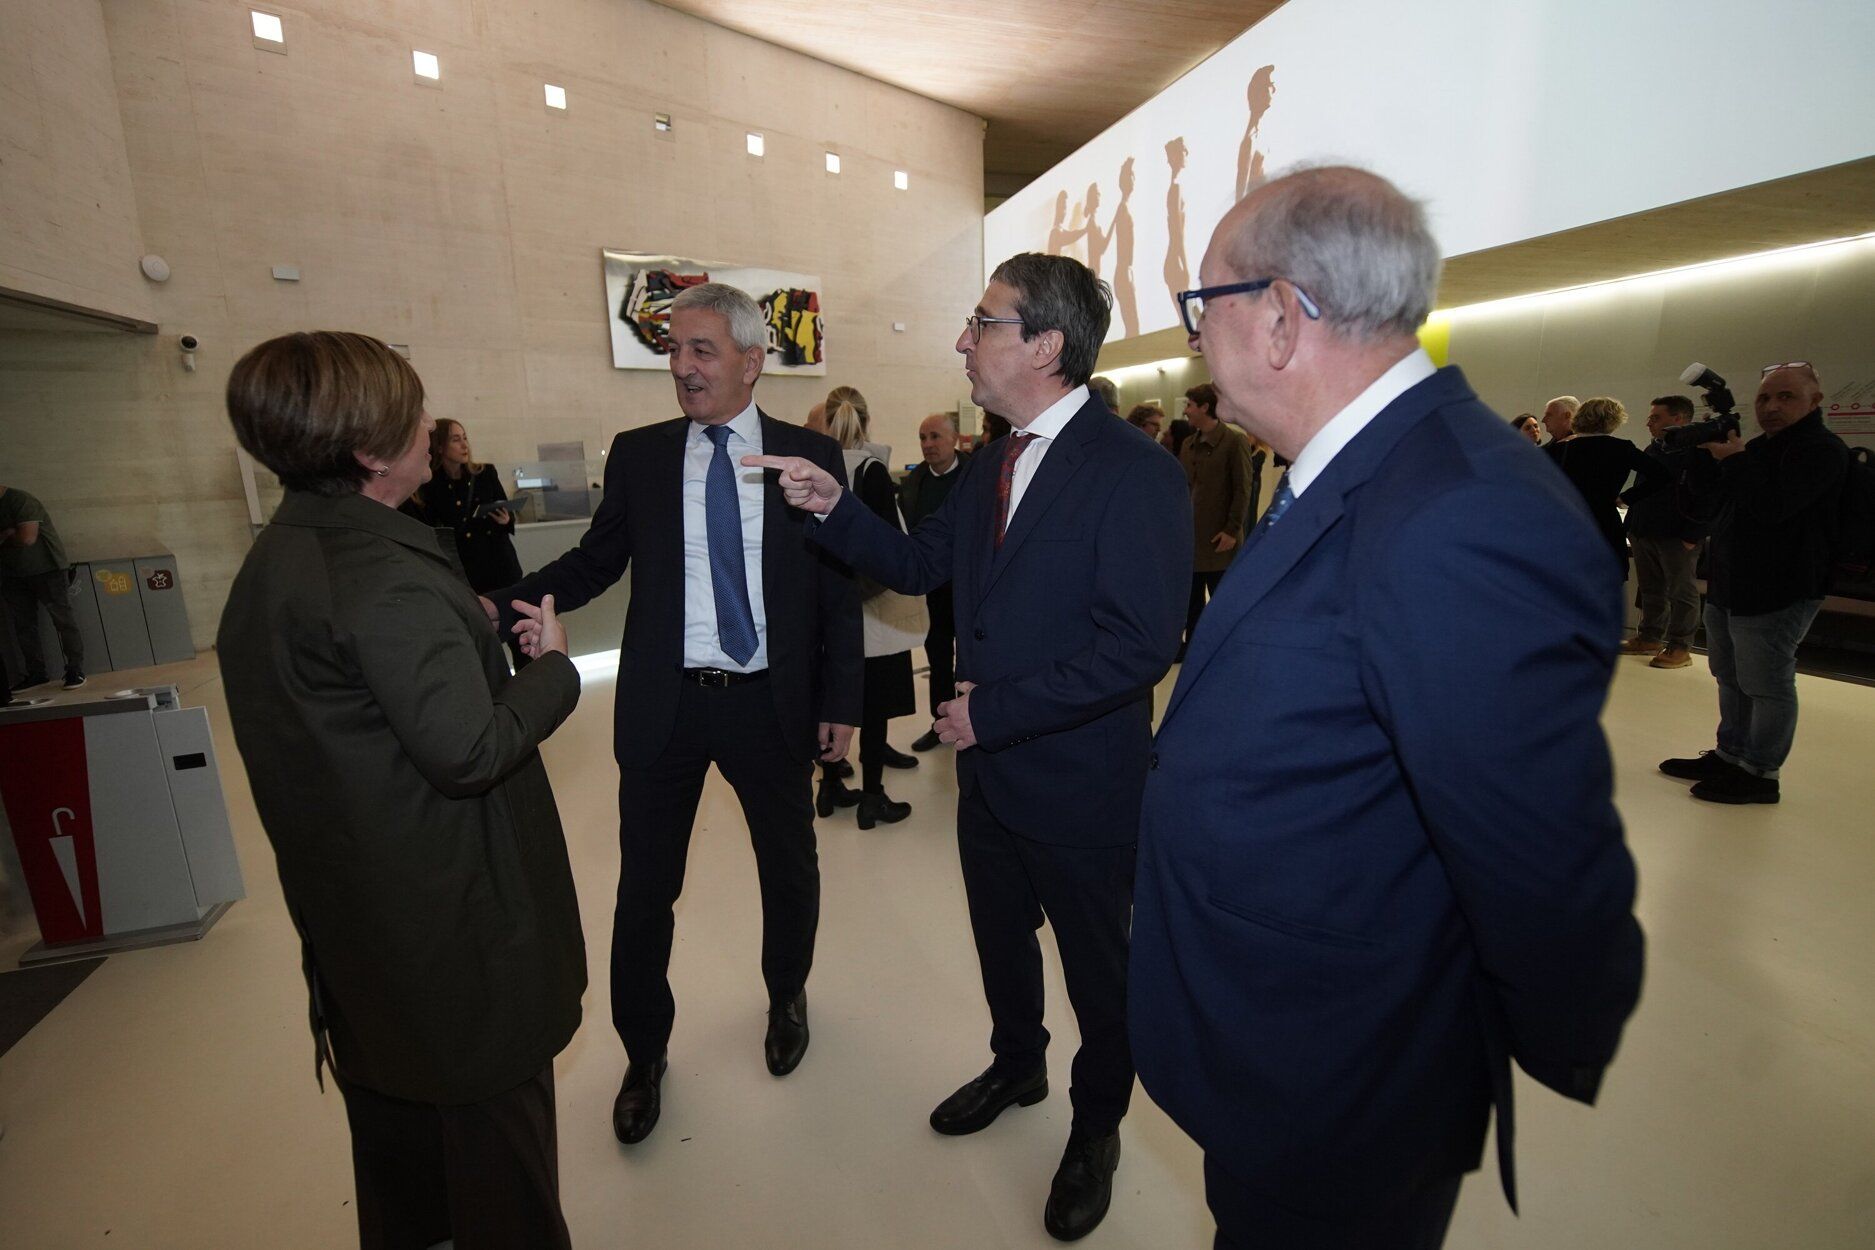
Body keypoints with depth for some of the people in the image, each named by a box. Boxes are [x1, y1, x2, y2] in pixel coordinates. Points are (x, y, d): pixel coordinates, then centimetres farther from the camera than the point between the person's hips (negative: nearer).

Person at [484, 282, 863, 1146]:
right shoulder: (637, 456, 2)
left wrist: (841, 700, -4)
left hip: (772, 705, 0)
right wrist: (501, 606, -11)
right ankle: (645, 1051, 39)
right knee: (644, 888, 13)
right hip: (664, 704, 1)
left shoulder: (810, 455, -2)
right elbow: (595, 562, 6)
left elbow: (839, 588, -1)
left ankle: (787, 999, 48)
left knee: (789, 866, 18)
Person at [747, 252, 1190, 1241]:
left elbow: (1140, 644, -26)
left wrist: (996, 710, -22)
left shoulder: (1132, 471, -21)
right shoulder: (990, 466, 5)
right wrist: (833, 508, -7)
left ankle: (1096, 1127, 46)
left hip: (1081, 786, -7)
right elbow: (918, 565, 8)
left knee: (1098, 969, 18)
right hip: (990, 768, 7)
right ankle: (1017, 1067, 56)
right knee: (1000, 939, 27)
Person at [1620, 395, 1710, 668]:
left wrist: (1692, 536, -19)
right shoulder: (1653, 450, 15)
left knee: (1681, 593, 0)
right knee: (1650, 590, 14)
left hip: (1677, 538, -8)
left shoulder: (1697, 451, -10)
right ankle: (1650, 638, 24)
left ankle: (1680, 647, 6)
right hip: (1645, 534, 8)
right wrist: (1632, 527, 13)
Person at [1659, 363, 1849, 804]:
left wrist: (1735, 459, -16)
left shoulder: (1822, 450, -13)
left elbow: (1771, 507, -26)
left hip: (1777, 593, -9)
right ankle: (1729, 755, 29)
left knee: (1766, 686, -1)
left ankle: (1760, 773, 8)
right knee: (1731, 680, 17)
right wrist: (1712, 455, 2)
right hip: (1727, 586, 9)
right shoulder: (1760, 446, 16)